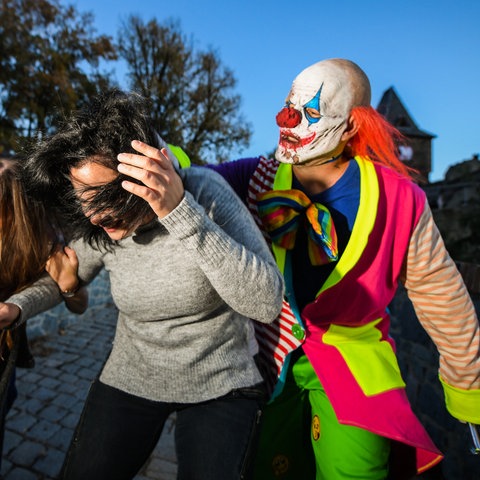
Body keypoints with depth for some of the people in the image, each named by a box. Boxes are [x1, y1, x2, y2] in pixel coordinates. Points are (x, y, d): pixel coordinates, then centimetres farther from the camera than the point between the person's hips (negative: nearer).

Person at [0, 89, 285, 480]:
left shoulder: (204, 192, -23)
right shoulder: (99, 226, -11)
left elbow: (267, 303, -31)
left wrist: (181, 213, -39)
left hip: (221, 385, -2)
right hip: (130, 380, 3)